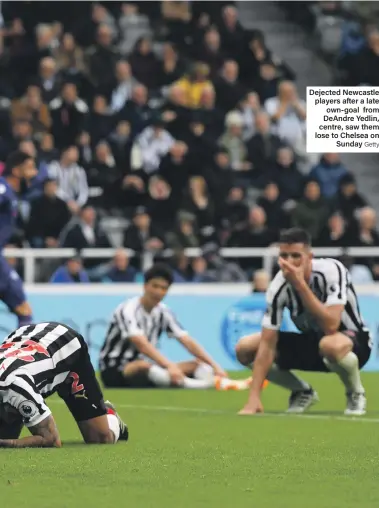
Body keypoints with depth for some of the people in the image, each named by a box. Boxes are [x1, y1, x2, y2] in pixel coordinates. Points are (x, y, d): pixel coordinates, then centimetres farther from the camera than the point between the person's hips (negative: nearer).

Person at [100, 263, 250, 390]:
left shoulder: (163, 312, 4)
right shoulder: (129, 309, -17)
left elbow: (187, 342, -2)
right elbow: (141, 344, -33)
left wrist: (214, 365, -15)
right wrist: (170, 366, -45)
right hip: (114, 372, -8)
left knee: (197, 366, -5)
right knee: (143, 366, -40)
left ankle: (220, 382, -38)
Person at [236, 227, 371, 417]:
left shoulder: (331, 271, -28)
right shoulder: (279, 287, -18)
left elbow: (331, 326, -39)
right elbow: (267, 344, -18)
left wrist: (300, 284, -39)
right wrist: (254, 398, -26)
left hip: (352, 339, -5)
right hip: (312, 342, 5)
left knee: (331, 345, -42)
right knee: (245, 348, -11)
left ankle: (356, 393, -9)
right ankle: (303, 392, 11)